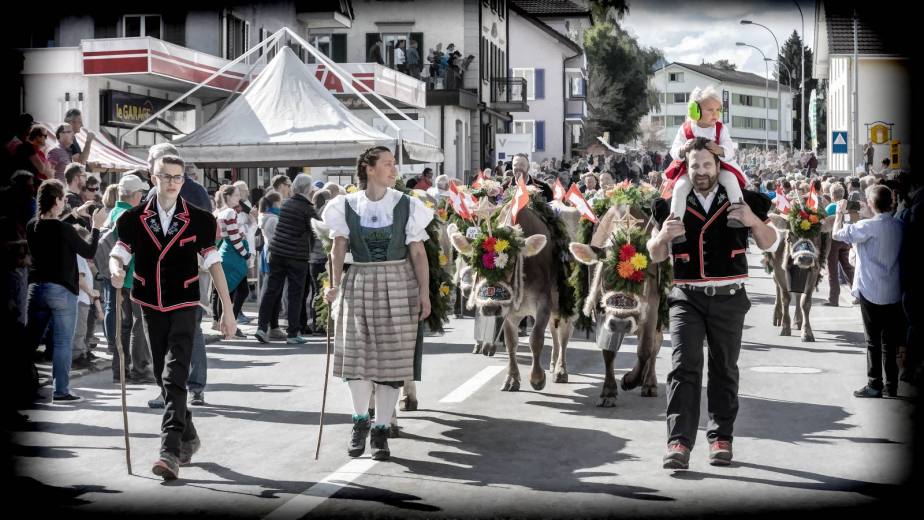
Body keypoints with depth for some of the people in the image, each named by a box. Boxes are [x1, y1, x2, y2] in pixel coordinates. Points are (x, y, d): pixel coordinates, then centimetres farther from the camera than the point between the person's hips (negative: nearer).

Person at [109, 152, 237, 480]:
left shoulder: (199, 220, -2)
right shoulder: (134, 219, 2)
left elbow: (213, 264, 1)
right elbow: (118, 253, 1)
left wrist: (227, 311, 0)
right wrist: (116, 270, -25)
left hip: (184, 307, -3)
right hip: (151, 307, 3)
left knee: (174, 377, -15)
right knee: (163, 378, 12)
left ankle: (171, 452, -21)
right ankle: (188, 436, 32)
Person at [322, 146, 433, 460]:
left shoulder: (406, 206, 1)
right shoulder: (347, 206, 2)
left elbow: (417, 252, 0)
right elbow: (339, 249, 1)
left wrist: (424, 292, -6)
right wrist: (334, 285, -10)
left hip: (397, 285, 0)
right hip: (358, 284, 0)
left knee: (392, 357, 0)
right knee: (356, 355, 0)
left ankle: (381, 430, 11)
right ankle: (360, 420, 23)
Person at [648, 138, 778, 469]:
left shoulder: (739, 200, 3)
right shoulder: (673, 204, 3)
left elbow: (769, 245, 6)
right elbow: (655, 256, 8)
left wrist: (754, 221, -14)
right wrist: (664, 234, -14)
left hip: (728, 296, 1)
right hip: (687, 296, -1)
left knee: (724, 369, 9)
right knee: (684, 367, -10)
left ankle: (721, 438, 18)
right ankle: (679, 442, -15)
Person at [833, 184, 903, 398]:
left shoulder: (868, 226, -18)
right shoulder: (899, 226, 3)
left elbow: (836, 234, -11)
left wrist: (840, 212, 6)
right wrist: (857, 220, 20)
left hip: (871, 292, -5)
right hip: (893, 292, 5)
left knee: (873, 341, 3)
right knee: (890, 342, 10)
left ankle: (874, 385, 7)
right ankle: (891, 386, 15)